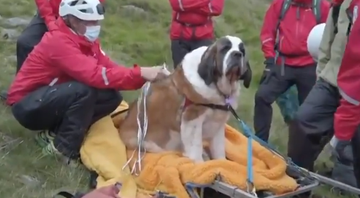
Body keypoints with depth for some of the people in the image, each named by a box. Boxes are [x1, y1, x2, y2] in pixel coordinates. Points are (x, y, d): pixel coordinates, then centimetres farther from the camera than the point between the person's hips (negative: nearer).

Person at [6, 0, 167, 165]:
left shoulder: (86, 40, 1)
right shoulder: (59, 41, -26)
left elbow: (109, 68, -8)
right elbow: (95, 75, -37)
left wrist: (143, 75, -22)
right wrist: (140, 73, -38)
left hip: (53, 100, 9)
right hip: (27, 106, -9)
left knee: (112, 96, -8)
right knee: (85, 89, -32)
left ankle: (57, 132, -2)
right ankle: (63, 147, -18)